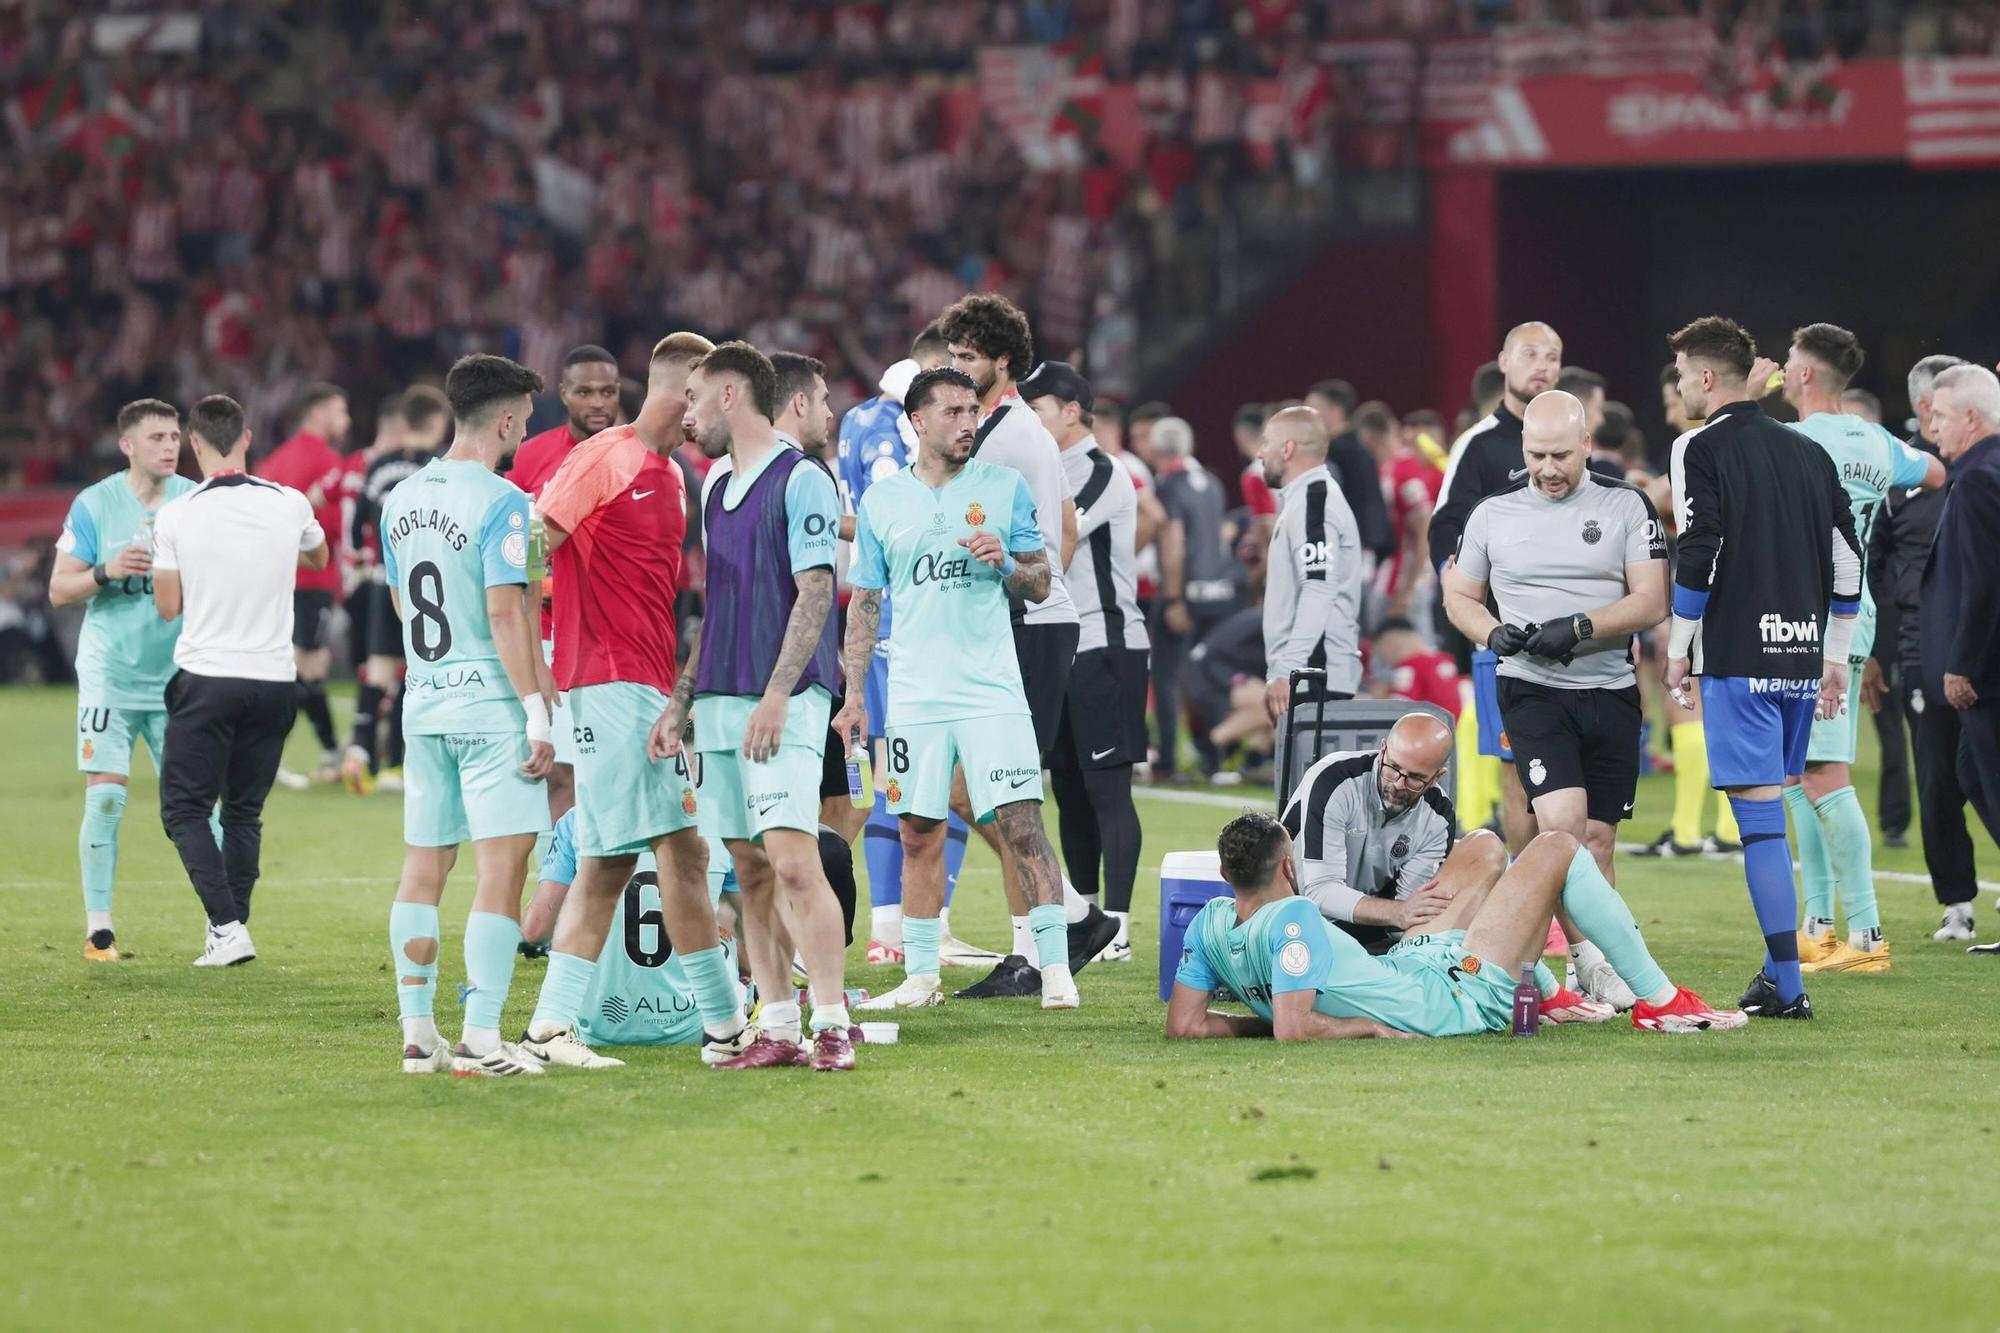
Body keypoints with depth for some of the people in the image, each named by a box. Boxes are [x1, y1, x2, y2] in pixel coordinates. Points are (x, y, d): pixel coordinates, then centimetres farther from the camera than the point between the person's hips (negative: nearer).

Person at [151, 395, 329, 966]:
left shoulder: (176, 516, -9)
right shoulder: (289, 506, -2)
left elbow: (168, 607, -1)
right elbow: (319, 558, 21)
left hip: (206, 680, -3)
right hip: (275, 679, 3)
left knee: (184, 808, 5)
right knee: (244, 811, 14)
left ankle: (228, 926, -11)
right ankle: (228, 932, 12)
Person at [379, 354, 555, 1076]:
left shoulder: (400, 499, 11)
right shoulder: (499, 501, -12)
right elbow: (505, 612, -17)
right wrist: (538, 712, -15)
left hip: (424, 704, 8)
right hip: (490, 703, -8)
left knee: (423, 867, 11)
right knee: (501, 868, -6)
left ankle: (418, 1032, 14)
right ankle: (480, 1039, -11)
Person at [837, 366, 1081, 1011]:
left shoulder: (1005, 487, 5)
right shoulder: (881, 501, 8)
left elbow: (1040, 584, 8)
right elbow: (864, 603, 12)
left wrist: (1005, 564, -13)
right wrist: (854, 692, 7)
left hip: (991, 688, -2)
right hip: (914, 694, 2)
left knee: (1022, 824, -10)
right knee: (919, 834, 4)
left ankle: (1055, 969, -9)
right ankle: (921, 975, 13)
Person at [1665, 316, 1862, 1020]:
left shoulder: (1703, 451, -6)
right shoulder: (1809, 453, 13)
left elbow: (1699, 558, -13)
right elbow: (1847, 560, 14)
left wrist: (1679, 650, -3)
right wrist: (1835, 658, 20)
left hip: (1738, 659, -6)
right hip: (1801, 657, 6)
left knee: (1759, 814, -7)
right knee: (1769, 810, 16)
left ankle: (1788, 985, -11)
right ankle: (1778, 969, 18)